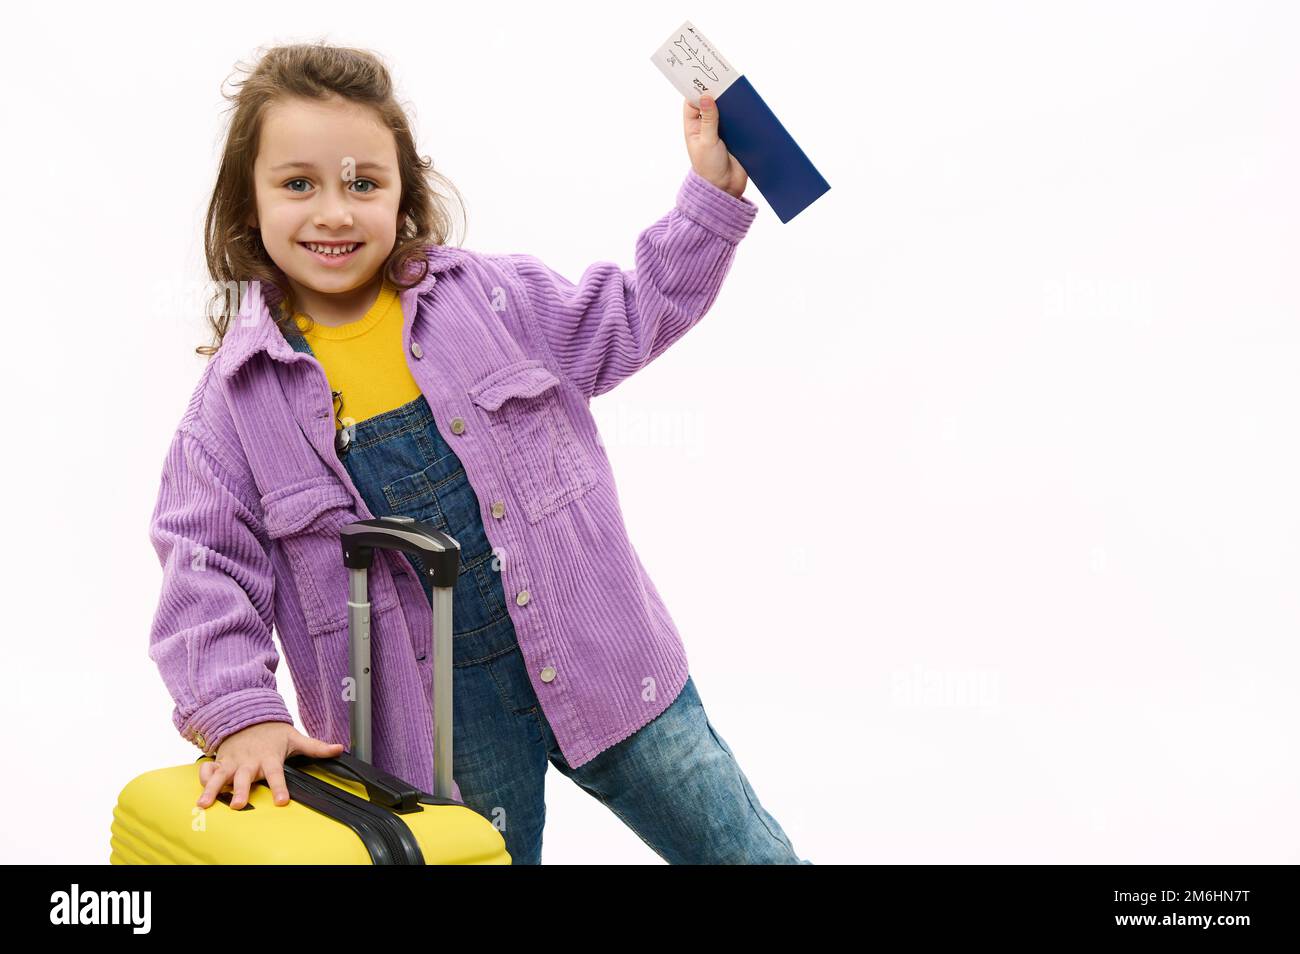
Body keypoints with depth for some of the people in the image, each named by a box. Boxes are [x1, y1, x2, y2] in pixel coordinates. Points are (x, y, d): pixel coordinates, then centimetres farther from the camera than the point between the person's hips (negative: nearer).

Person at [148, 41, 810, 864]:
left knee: (746, 851, 13)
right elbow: (208, 566, -4)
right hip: (440, 721, -1)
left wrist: (714, 195, 1)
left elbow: (634, 312, 9)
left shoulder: (490, 295, -2)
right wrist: (241, 712, -15)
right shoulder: (239, 393, -4)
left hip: (596, 661, 1)